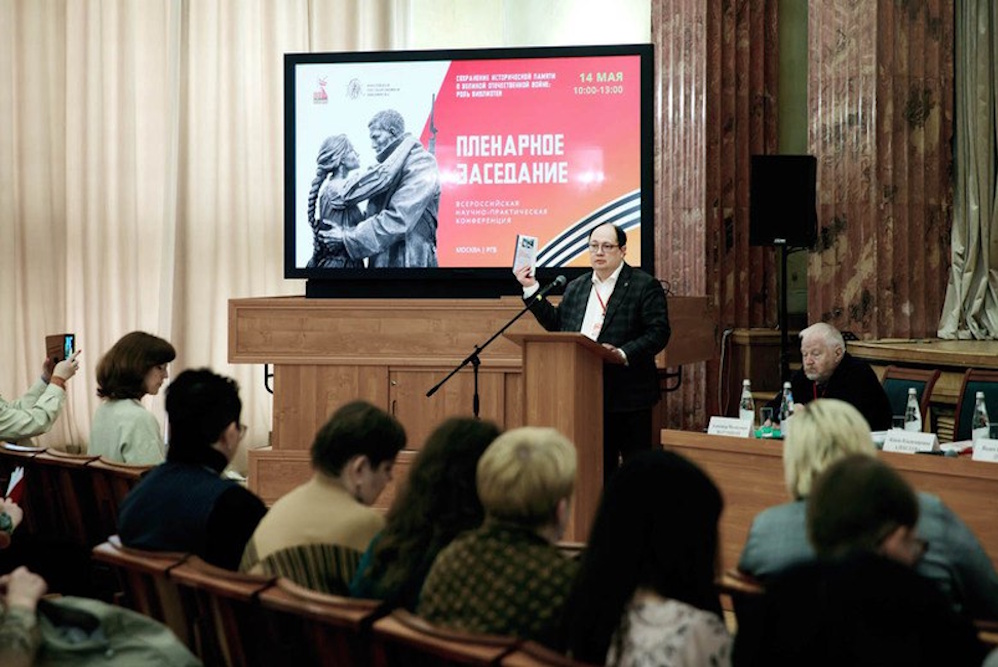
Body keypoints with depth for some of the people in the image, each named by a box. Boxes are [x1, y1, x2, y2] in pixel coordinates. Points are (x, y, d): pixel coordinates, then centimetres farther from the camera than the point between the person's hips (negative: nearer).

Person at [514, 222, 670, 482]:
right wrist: (531, 290, 15)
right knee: (599, 466, 10)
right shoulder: (575, 288, 17)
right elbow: (556, 324, 19)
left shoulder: (645, 286, -2)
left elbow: (658, 333, -10)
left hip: (628, 395, -5)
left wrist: (623, 354, -23)